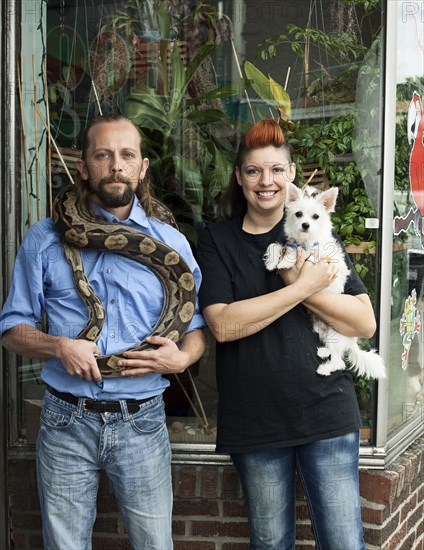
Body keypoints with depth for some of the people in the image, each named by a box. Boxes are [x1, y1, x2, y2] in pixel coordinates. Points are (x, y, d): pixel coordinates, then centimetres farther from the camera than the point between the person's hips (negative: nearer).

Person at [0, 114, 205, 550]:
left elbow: (196, 329, 10)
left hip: (142, 421, 1)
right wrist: (58, 346, -16)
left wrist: (181, 358, -12)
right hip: (66, 421, 0)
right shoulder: (47, 238, 2)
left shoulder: (171, 243, 5)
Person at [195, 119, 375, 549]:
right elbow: (222, 324, -14)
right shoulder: (217, 240, 2)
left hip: (325, 413, 0)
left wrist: (302, 284, -15)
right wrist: (303, 286, -16)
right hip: (254, 421, 0)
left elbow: (366, 323, -2)